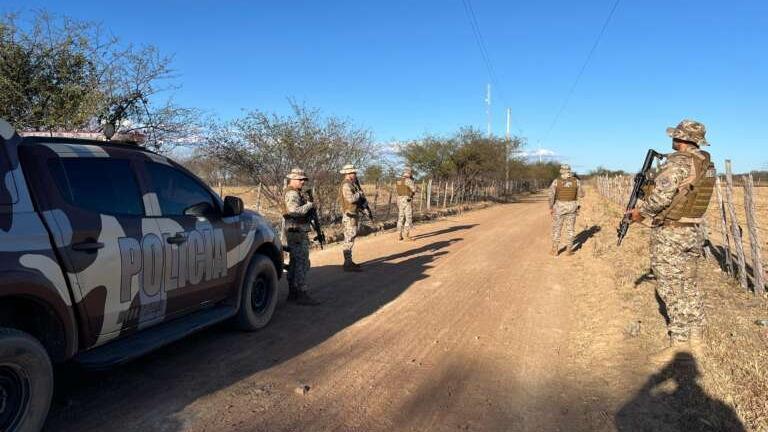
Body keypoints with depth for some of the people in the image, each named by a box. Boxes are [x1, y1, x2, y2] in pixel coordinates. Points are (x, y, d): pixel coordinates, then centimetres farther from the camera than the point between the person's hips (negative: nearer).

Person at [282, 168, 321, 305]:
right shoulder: (292, 194, -16)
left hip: (296, 233, 11)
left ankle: (293, 293, 23)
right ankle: (302, 295, -7)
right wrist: (309, 205, -20)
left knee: (295, 263, 15)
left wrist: (309, 206, 7)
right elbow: (295, 211, -31)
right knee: (302, 263, -10)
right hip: (297, 233, -11)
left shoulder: (296, 193, 17)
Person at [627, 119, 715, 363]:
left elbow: (661, 197, -24)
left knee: (671, 288, -1)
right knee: (689, 286, 17)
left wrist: (640, 211, -8)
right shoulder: (707, 164, 9)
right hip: (692, 232, 9)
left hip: (668, 234, -9)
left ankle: (679, 343, 5)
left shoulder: (677, 162, -18)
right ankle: (695, 338, 25)